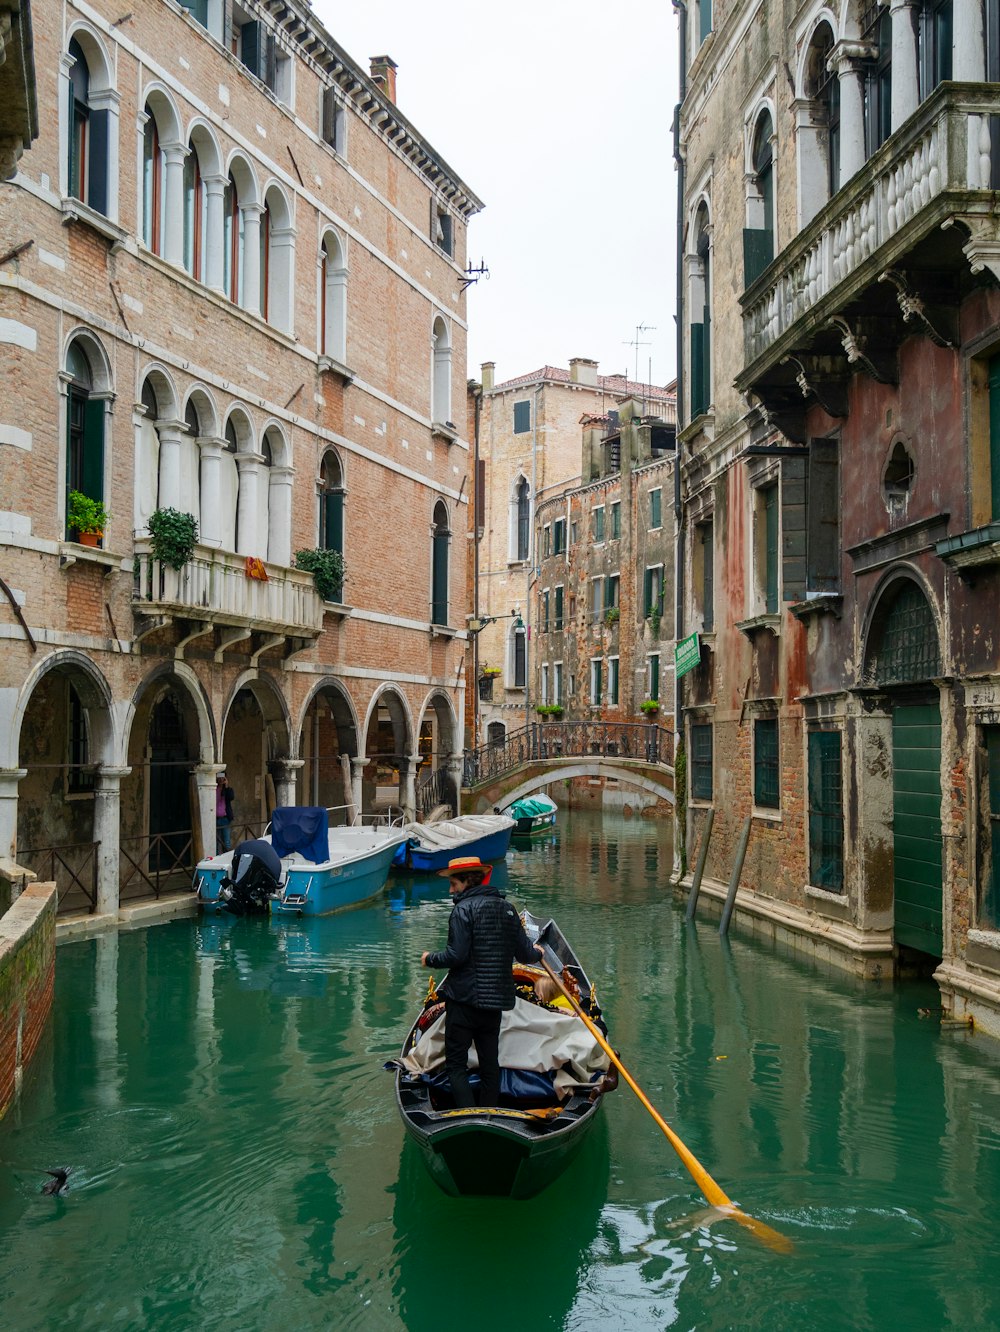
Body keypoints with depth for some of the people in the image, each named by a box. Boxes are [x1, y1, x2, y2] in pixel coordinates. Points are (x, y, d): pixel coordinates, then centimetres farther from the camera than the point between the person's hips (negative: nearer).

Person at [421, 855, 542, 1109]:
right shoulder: (507, 907, 8)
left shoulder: (463, 909, -12)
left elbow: (456, 955, -19)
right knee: (490, 1064, 14)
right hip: (496, 1000, 6)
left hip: (464, 1000, -6)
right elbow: (524, 954, 7)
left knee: (456, 1063, 1)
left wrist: (430, 959, -1)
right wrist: (536, 952, 29)